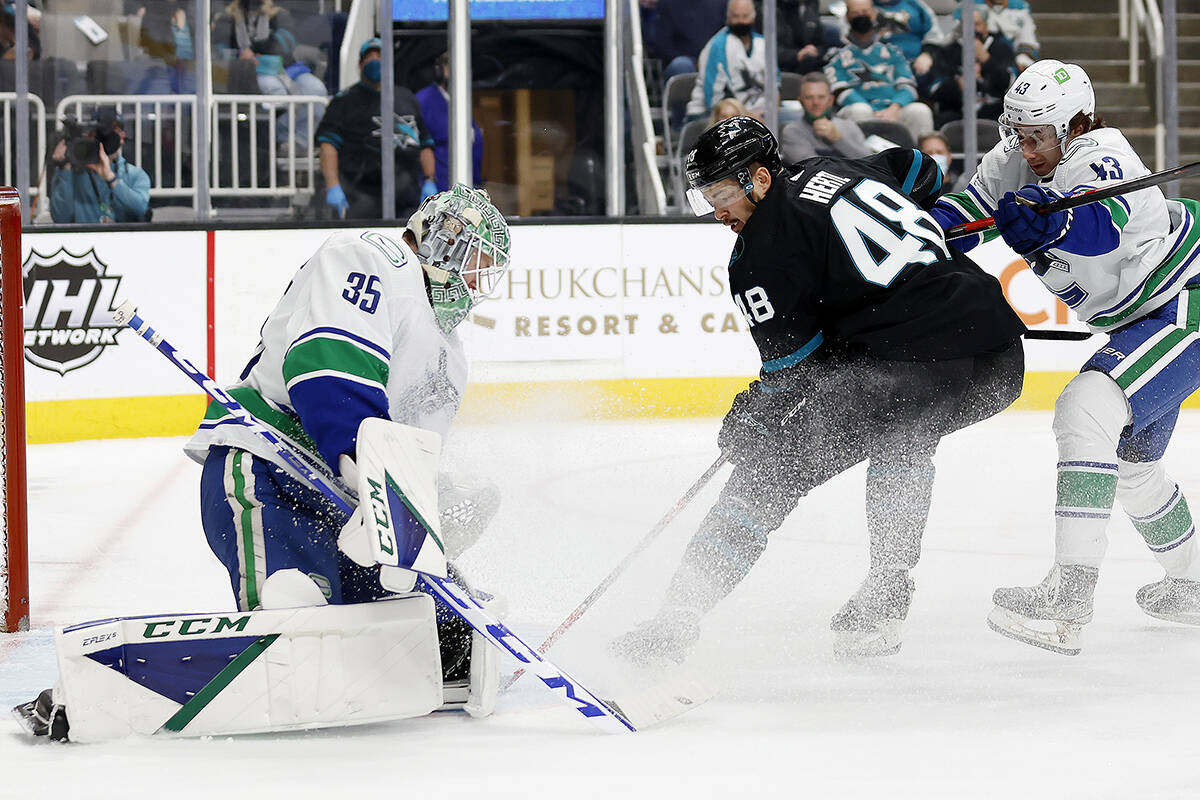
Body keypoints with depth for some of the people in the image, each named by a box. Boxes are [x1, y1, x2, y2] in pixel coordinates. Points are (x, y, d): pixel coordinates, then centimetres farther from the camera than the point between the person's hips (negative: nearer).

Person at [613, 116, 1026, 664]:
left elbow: (793, 367, -1)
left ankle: (677, 618, -4)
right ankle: (883, 602, 32)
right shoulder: (833, 170, 19)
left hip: (911, 363, -8)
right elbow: (919, 172, 37)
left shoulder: (761, 253, -2)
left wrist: (750, 420, 14)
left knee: (773, 467, 0)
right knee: (900, 437, 37)